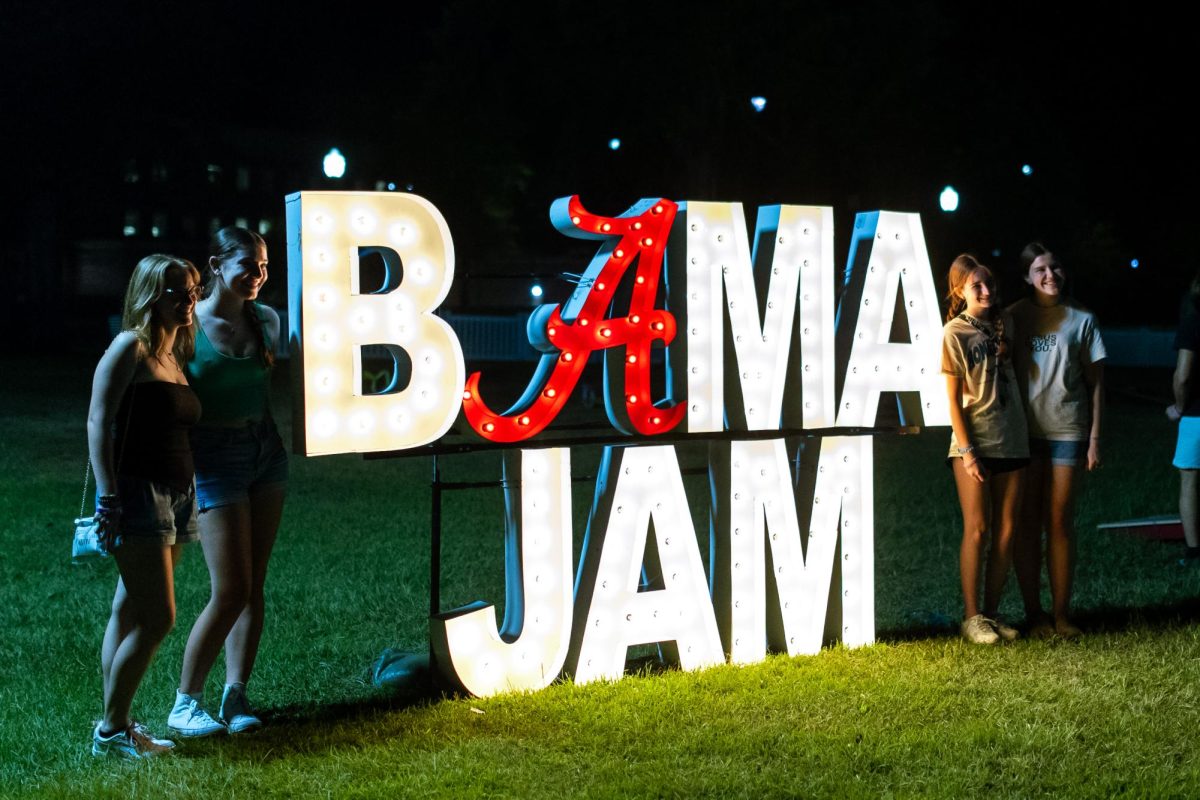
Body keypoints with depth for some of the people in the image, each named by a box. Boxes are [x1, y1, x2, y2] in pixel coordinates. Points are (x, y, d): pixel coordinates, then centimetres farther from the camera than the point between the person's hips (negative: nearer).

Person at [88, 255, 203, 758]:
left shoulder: (176, 354, 15)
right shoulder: (130, 347, -8)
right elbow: (98, 423, -13)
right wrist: (107, 495, -19)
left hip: (176, 495, 8)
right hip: (138, 492, -8)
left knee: (130, 614, 11)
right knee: (157, 618, -10)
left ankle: (116, 726, 16)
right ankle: (111, 731, -1)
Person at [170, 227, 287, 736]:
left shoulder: (266, 321, 5)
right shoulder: (188, 325, -11)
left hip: (266, 450, 6)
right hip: (216, 458, -6)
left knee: (253, 586, 6)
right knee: (230, 591, -6)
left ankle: (236, 696, 15)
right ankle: (185, 704, 8)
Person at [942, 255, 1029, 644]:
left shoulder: (1001, 325, 10)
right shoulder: (955, 332, -5)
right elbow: (953, 398, -7)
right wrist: (966, 450, -12)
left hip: (1010, 441, 5)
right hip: (973, 443, -5)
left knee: (1005, 532, 6)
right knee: (977, 530, -4)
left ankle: (992, 613, 14)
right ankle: (972, 617, 3)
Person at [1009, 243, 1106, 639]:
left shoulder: (1082, 320, 3)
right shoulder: (1014, 318, 3)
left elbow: (1095, 383, 4)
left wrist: (1095, 439, -2)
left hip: (1067, 431, 0)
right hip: (1025, 431, 0)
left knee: (1060, 523, 3)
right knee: (1027, 524, 3)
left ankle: (1061, 613, 10)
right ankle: (1033, 613, 10)